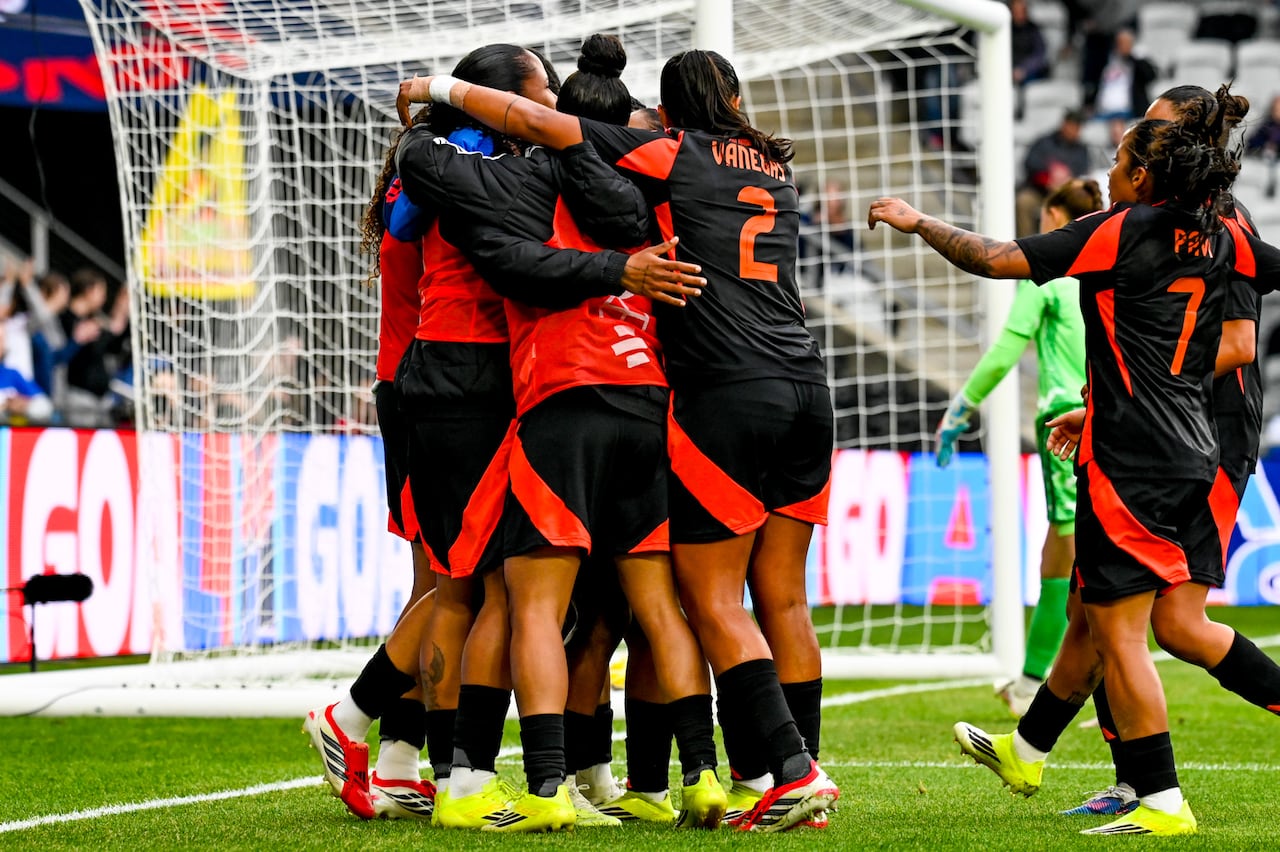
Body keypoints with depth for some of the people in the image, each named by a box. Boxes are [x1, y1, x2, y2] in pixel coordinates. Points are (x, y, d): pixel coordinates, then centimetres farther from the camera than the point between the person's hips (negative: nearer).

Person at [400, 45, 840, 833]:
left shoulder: (673, 156, 1)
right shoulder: (777, 169, 19)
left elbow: (535, 121, -4)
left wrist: (441, 88, 7)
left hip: (725, 397, -6)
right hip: (805, 387, 6)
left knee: (714, 604, -3)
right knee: (783, 598, 8)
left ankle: (795, 771, -14)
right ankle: (800, 773, 6)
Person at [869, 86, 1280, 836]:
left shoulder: (1120, 232, -11)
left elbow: (998, 260, -10)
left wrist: (918, 223, 3)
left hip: (1130, 462, -8)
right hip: (1193, 458, 8)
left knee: (1119, 633, -4)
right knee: (1093, 617, 22)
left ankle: (1163, 802, -7)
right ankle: (1025, 751, 38)